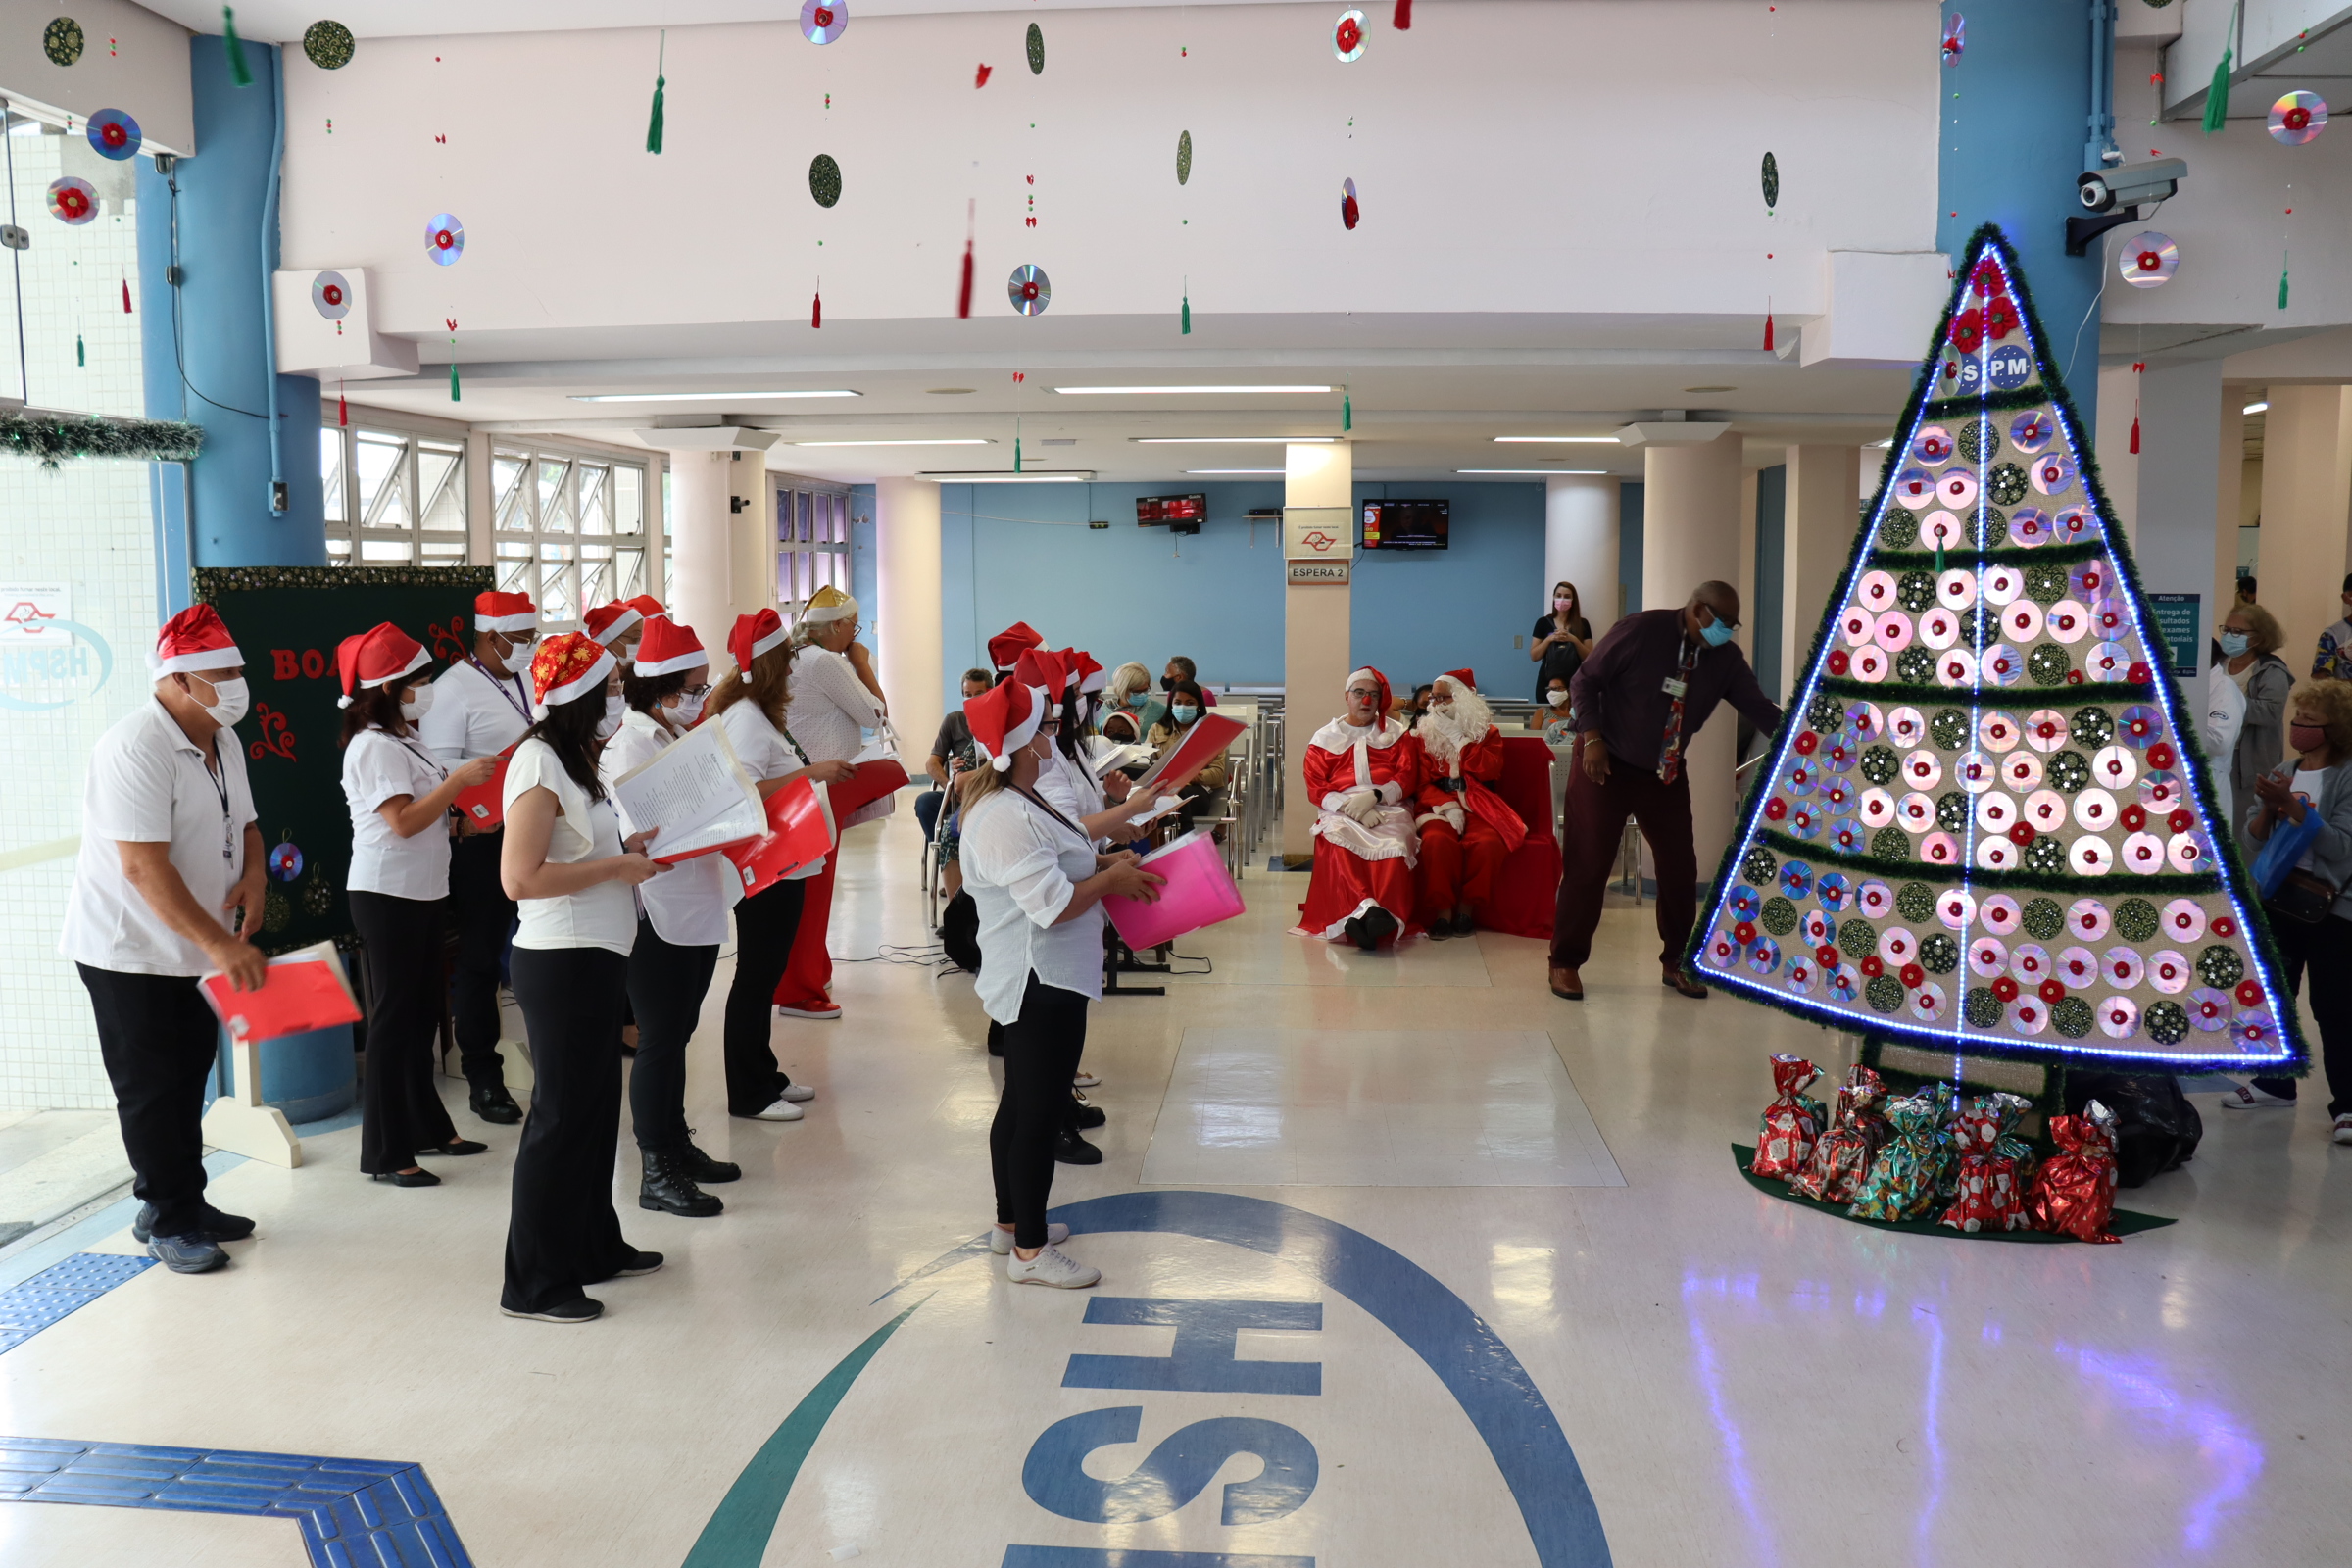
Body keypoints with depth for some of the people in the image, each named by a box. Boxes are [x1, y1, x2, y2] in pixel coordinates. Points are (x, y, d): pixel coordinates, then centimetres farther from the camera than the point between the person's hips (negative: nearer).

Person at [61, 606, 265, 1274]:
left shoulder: (221, 741, 7)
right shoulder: (137, 748, -23)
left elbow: (242, 823, 19)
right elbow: (144, 867, -28)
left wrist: (254, 874, -4)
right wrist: (220, 944, -31)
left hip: (194, 946, 9)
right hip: (129, 950, -8)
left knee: (188, 1078, 16)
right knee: (151, 1089, 2)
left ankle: (187, 1202, 28)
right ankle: (166, 1223, 14)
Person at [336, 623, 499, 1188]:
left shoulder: (407, 741, 15)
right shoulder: (373, 746, -14)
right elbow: (403, 822, -23)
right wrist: (459, 779, -22)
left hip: (422, 893, 10)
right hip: (387, 895, -10)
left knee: (422, 1015, 16)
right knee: (393, 1019, -4)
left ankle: (427, 1127, 27)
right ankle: (386, 1153, 2)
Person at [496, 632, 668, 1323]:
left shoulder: (573, 760, 13)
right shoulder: (538, 763, -17)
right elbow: (520, 878, -23)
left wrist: (625, 848, 6)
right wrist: (616, 865, -18)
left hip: (592, 959, 10)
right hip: (560, 962, -10)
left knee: (596, 1107, 18)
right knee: (562, 1115, -1)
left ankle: (594, 1246, 32)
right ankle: (534, 1283, 10)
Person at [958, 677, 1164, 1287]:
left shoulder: (1013, 802, 9)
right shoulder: (1006, 818, -25)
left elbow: (1050, 862, 22)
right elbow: (1053, 905, -27)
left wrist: (1103, 861, 7)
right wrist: (1111, 880, -13)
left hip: (1039, 979, 11)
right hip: (1041, 983, -11)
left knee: (1021, 1103, 20)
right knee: (1041, 1112, -2)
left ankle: (1011, 1222, 35)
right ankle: (1030, 1249, 9)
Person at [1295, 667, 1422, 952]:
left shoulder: (1398, 734, 19)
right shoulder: (1325, 738, 17)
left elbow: (1408, 778, 7)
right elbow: (1316, 789, 5)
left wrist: (1373, 796, -12)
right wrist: (1351, 807, -13)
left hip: (1388, 809, 0)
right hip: (1340, 811, 0)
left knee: (1394, 846, -35)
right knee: (1339, 844, -36)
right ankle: (1369, 910, -53)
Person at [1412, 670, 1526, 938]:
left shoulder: (1487, 733, 12)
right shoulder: (1424, 735, 13)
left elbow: (1489, 770, -8)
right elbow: (1422, 783, 3)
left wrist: (1458, 737, -6)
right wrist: (1448, 806, -15)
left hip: (1478, 808, 0)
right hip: (1438, 807, 0)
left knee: (1488, 843, -34)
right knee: (1437, 841, -36)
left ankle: (1466, 909, -17)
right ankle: (1442, 912, -25)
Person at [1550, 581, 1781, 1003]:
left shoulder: (1726, 658, -4)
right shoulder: (1640, 630, -18)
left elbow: (1760, 708, -6)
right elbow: (1584, 681, -13)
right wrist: (1592, 737, -22)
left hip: (1667, 771, 5)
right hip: (1606, 763, -5)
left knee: (1680, 865, 5)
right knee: (1588, 864, -4)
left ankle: (1675, 962, 21)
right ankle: (1565, 962, 8)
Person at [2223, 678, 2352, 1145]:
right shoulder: (2283, 775, 9)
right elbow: (2254, 838, 7)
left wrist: (2292, 806, -23)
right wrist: (2268, 806, -12)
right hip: (2277, 900, 6)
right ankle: (2274, 1083, 27)